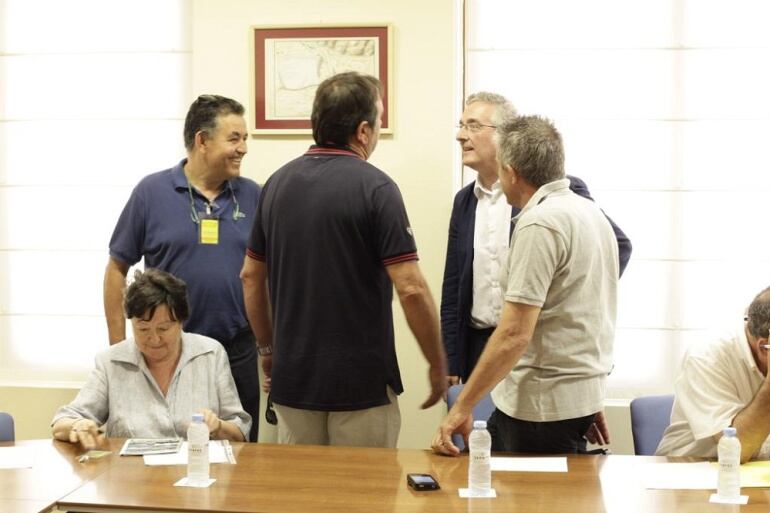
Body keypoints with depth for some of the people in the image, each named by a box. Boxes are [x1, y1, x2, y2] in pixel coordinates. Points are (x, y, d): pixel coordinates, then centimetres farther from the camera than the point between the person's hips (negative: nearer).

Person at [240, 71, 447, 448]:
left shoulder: (278, 183, 5)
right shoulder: (374, 187, -13)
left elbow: (251, 276, 11)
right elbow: (411, 289, -17)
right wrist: (438, 365, -5)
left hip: (292, 379, 6)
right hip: (362, 384, -6)